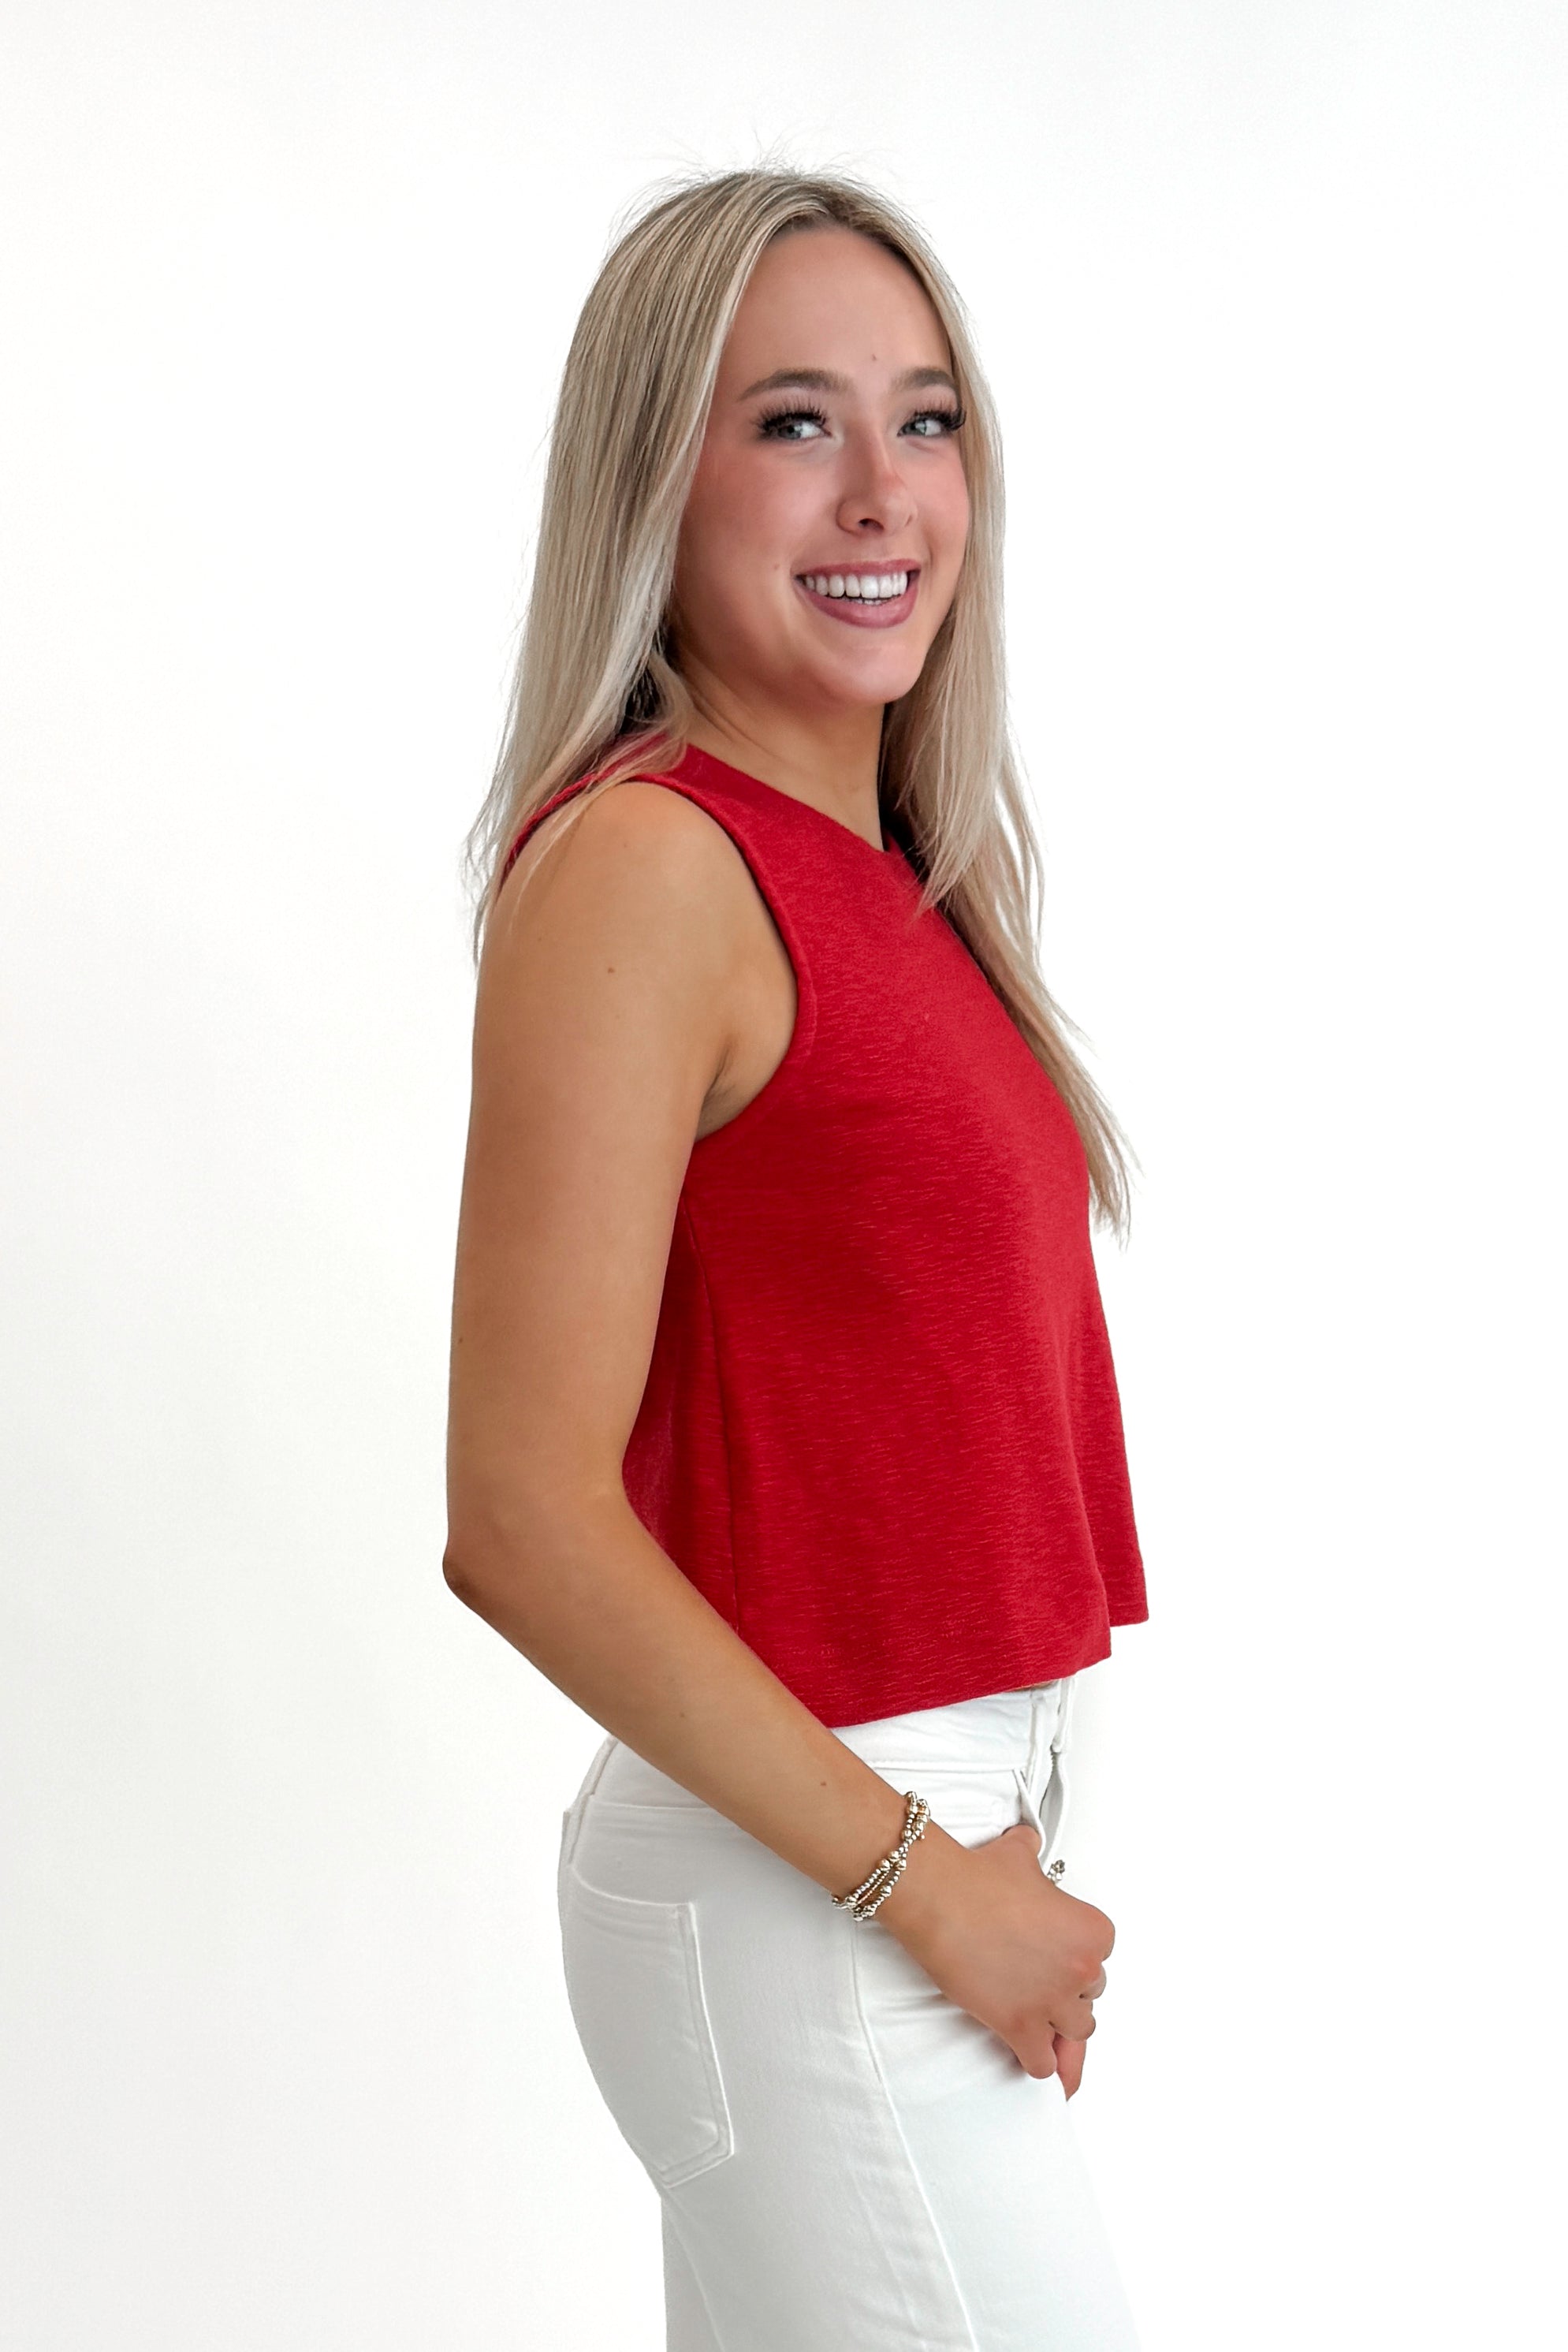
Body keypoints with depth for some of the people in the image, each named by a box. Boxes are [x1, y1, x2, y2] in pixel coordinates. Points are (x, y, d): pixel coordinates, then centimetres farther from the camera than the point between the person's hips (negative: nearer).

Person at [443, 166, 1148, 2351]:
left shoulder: (881, 877, 10)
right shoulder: (645, 864, -16)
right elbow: (523, 1518, -19)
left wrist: (994, 1867, 11)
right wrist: (924, 1879, -14)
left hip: (944, 1832, 8)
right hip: (799, 1893, -8)